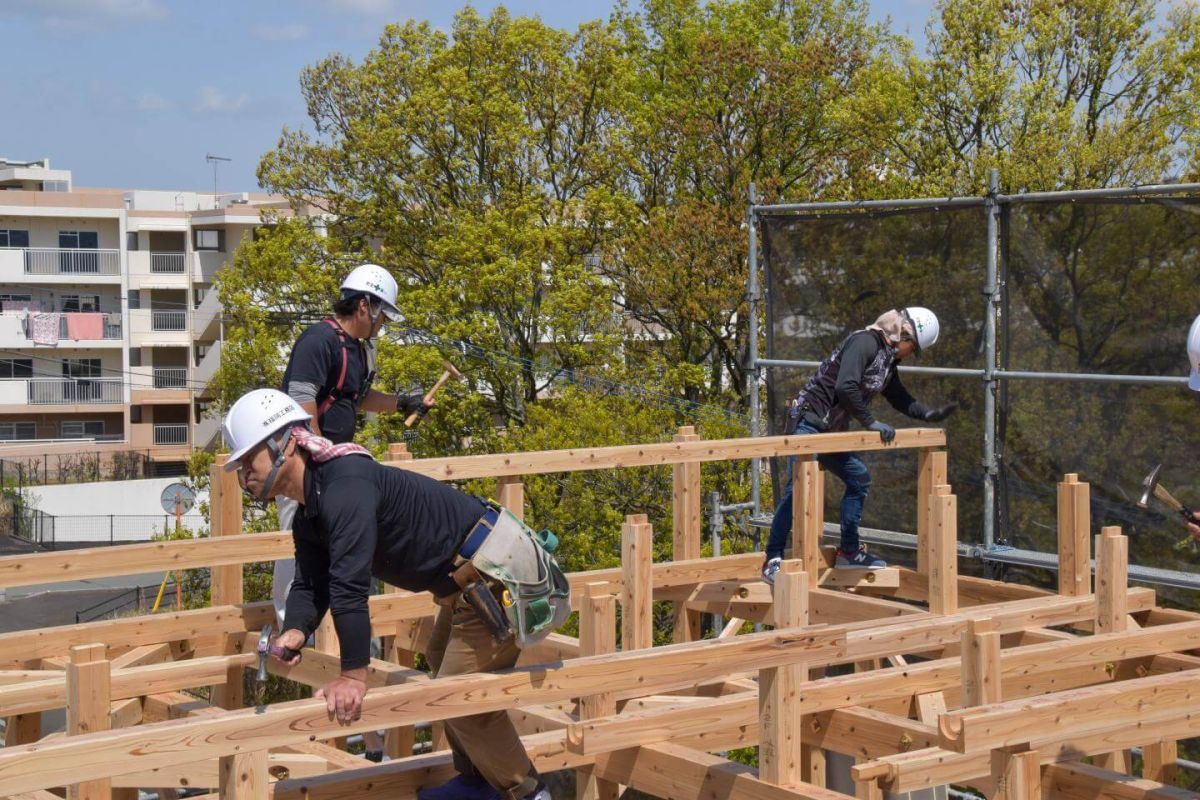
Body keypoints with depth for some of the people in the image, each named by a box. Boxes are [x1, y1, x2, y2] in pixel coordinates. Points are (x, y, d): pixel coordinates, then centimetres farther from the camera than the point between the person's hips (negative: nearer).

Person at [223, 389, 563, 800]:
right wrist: (296, 631, -17)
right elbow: (310, 584, 5)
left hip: (498, 572, -11)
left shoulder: (344, 485, -25)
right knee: (442, 661, 27)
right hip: (471, 577, 11)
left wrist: (354, 674, -28)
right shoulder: (308, 518, 10)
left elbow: (350, 583, -30)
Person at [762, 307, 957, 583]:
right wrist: (871, 423, -24)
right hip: (807, 422, -10)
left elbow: (899, 398, 26)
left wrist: (928, 415, 13)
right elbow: (845, 388, -31)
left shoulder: (887, 358, 13)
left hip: (832, 431, 10)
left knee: (859, 478, 11)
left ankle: (849, 551, 20)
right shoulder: (865, 342, -18)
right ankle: (773, 561, -11)